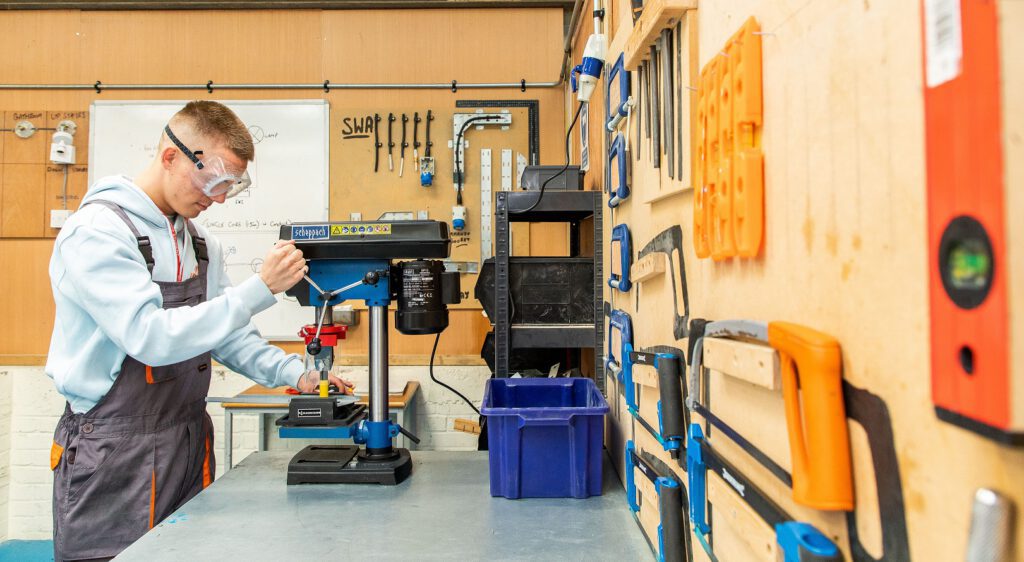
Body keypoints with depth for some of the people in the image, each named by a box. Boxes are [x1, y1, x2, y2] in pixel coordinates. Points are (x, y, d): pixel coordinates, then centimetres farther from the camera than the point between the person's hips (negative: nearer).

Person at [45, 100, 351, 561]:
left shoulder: (200, 243, 9)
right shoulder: (97, 232, -15)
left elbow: (221, 332, 12)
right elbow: (152, 337, -26)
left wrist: (293, 373, -3)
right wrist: (261, 289, -28)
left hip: (190, 444, 7)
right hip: (116, 453, -7)